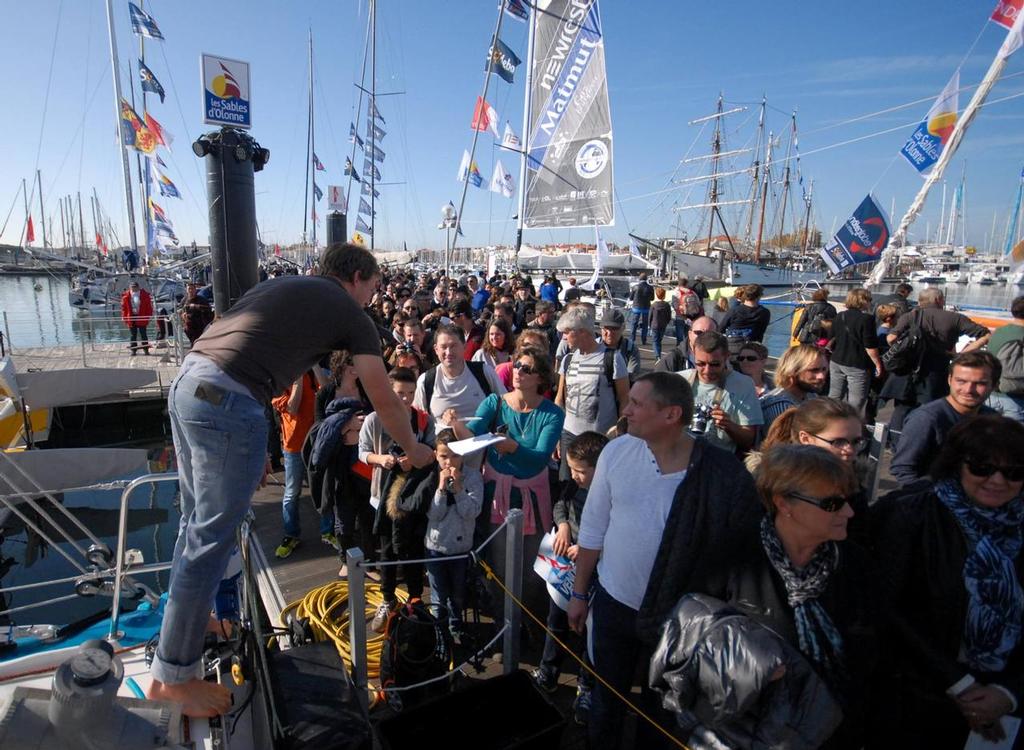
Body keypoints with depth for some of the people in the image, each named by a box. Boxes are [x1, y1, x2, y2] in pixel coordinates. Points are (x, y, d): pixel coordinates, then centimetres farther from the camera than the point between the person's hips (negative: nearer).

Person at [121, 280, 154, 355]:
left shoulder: (144, 295, -2)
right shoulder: (126, 296, 2)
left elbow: (149, 306, 1)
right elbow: (124, 307, 7)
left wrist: (148, 317, -3)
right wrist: (124, 318, 4)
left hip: (142, 318, -1)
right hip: (131, 317, 1)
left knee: (143, 334, 3)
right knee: (133, 335, 8)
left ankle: (146, 349, 11)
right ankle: (133, 350, 14)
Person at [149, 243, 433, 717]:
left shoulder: (284, 286, 25)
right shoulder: (350, 312, 5)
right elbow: (383, 401, 9)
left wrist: (254, 450, 29)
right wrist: (414, 450, 25)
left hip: (186, 382, 9)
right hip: (228, 402, -9)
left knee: (196, 523, 23)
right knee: (211, 539, 4)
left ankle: (189, 619, 42)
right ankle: (175, 677, 19)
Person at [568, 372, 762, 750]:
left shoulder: (723, 474, -21)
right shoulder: (617, 451, -12)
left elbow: (735, 549, -11)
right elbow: (593, 528, -2)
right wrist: (579, 593, 4)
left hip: (677, 615, -2)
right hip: (612, 603, 2)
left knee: (660, 705, 22)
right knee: (606, 696, 22)